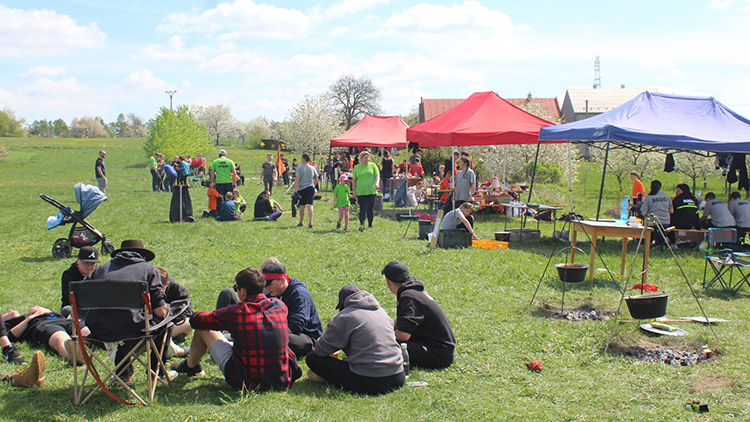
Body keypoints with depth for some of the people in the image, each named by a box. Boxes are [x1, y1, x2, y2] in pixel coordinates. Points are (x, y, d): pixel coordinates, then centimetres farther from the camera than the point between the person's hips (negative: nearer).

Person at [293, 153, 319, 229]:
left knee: (302, 206, 13)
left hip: (301, 188, -1)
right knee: (310, 205, -8)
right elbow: (316, 179, 13)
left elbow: (297, 179, -13)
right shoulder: (312, 168, 5)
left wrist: (295, 189, -14)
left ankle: (301, 222, 27)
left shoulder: (299, 168, -5)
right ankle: (310, 223, -21)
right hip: (310, 188, 1)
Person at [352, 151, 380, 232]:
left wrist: (377, 183, -18)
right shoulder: (356, 168, 10)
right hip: (361, 191, -1)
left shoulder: (373, 165, 8)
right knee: (363, 209, -10)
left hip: (372, 191, 1)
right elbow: (354, 180, 13)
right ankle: (362, 224, -17)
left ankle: (370, 224, 18)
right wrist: (354, 191, 9)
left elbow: (377, 175, 2)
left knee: (371, 208, 6)